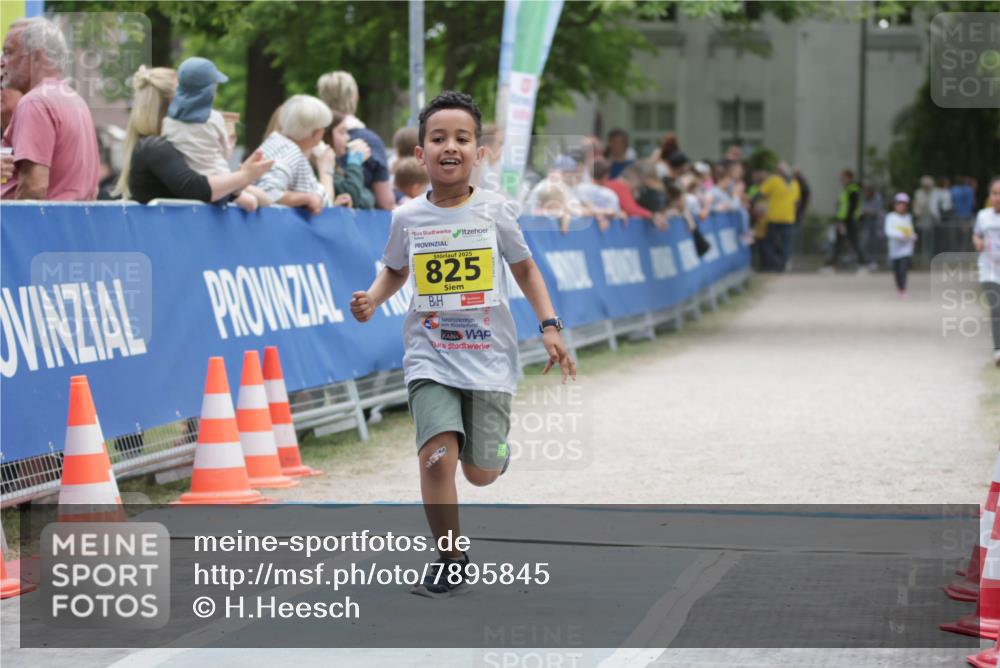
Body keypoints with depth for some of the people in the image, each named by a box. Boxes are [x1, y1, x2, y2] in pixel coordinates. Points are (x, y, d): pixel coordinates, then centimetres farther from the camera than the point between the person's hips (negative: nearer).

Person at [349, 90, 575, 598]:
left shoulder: (495, 211, -4)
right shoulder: (407, 218, -2)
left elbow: (525, 270, 9)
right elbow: (394, 271, 16)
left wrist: (550, 327, 0)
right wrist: (371, 299, -4)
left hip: (487, 353, 0)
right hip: (430, 356, 0)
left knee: (481, 474, 4)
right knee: (437, 456, -18)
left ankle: (493, 440, 43)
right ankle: (451, 561, -1)